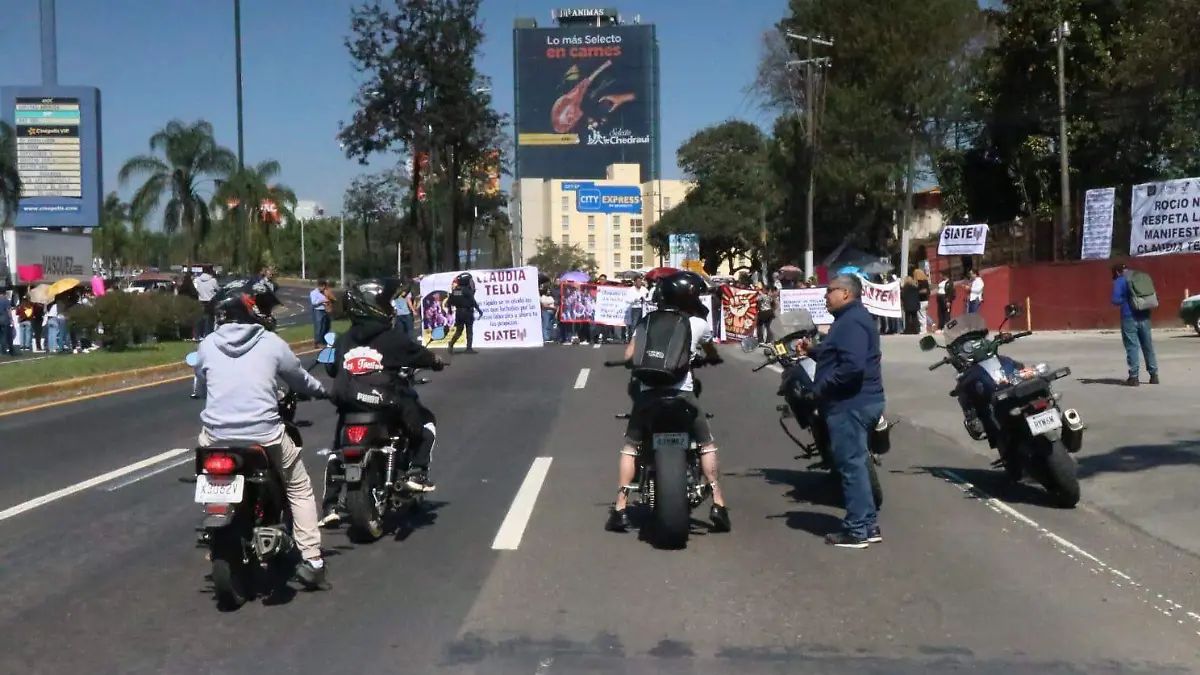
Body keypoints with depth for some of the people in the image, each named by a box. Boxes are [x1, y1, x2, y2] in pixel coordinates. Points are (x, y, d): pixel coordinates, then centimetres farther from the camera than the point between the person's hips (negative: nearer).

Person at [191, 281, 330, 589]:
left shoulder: (207, 345, 5)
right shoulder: (271, 343, -1)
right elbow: (299, 379, 13)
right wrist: (322, 391, 35)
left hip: (216, 435, 2)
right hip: (265, 434, -2)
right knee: (299, 488, 17)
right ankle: (311, 559, 9)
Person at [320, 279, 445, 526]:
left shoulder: (342, 340, 11)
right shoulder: (393, 338, -3)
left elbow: (330, 368, 19)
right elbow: (420, 355, 6)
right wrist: (436, 362, 28)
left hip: (348, 406, 4)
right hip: (387, 405, -4)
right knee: (426, 422, 19)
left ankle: (330, 506, 17)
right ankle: (416, 473, 4)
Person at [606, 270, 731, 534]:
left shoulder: (647, 321, 12)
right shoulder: (698, 323, 11)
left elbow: (629, 356, 8)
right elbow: (712, 355, 28)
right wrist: (713, 358, 53)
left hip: (648, 390, 1)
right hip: (681, 391, -1)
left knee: (630, 446, 16)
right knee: (707, 444, 16)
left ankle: (620, 508, 10)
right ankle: (718, 504, 9)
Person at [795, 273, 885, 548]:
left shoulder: (851, 322, -17)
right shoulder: (850, 318, 19)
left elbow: (852, 366, -29)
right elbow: (838, 356, 27)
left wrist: (821, 387, -20)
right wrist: (813, 351, 14)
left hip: (850, 403, -11)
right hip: (856, 401, 11)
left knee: (851, 465, -6)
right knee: (856, 464, 15)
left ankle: (857, 530, -1)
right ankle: (868, 525, 21)